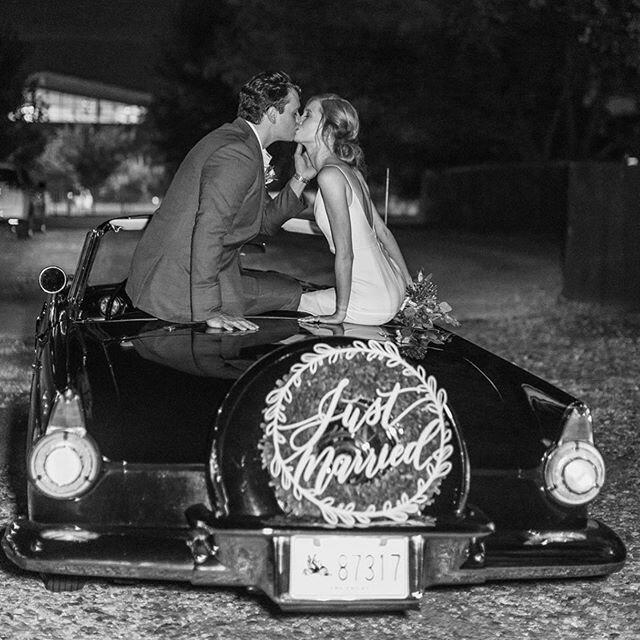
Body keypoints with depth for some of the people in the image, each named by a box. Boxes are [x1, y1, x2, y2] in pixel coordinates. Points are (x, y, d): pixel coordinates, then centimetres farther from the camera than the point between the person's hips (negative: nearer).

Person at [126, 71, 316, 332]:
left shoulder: (233, 138, 15)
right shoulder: (237, 155, -19)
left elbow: (266, 221, 20)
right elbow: (208, 229, -29)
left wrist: (300, 180, 9)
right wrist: (208, 312, -30)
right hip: (180, 286, -10)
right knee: (292, 292, -5)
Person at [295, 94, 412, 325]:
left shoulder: (330, 175, -18)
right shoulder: (350, 171, 9)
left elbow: (345, 253, -19)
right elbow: (382, 230, 15)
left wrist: (339, 313, -14)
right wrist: (408, 283, 22)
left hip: (370, 303, -8)